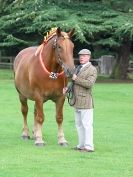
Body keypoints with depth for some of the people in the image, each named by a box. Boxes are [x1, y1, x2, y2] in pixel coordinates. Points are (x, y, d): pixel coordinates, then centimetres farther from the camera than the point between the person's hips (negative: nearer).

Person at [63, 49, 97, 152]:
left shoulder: (92, 70, -8)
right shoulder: (79, 68, 18)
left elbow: (89, 84, -22)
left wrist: (76, 79, -16)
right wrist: (67, 88, 6)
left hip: (85, 101, -9)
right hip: (77, 101, 9)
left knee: (87, 124, -8)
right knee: (79, 124, 12)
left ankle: (89, 146, -6)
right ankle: (82, 145, 19)